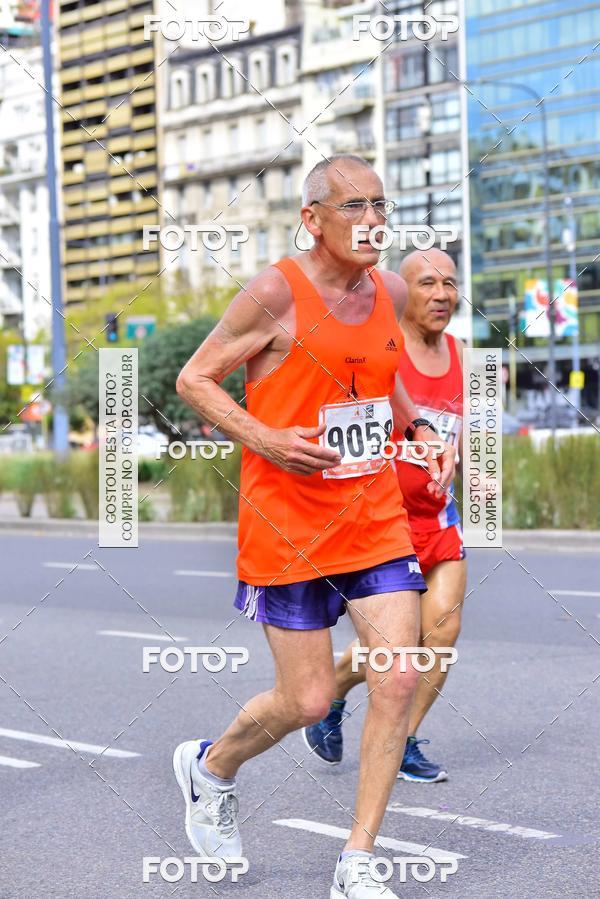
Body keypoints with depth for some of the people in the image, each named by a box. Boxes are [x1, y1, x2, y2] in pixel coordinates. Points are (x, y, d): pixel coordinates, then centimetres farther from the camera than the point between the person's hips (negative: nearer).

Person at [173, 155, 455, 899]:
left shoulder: (391, 292, 7)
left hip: (376, 518, 6)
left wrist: (422, 433, 8)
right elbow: (193, 380, -6)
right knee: (307, 701, 0)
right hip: (289, 524, -5)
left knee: (401, 679, -6)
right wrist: (265, 440, -20)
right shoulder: (276, 293, -12)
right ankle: (209, 767, 33)